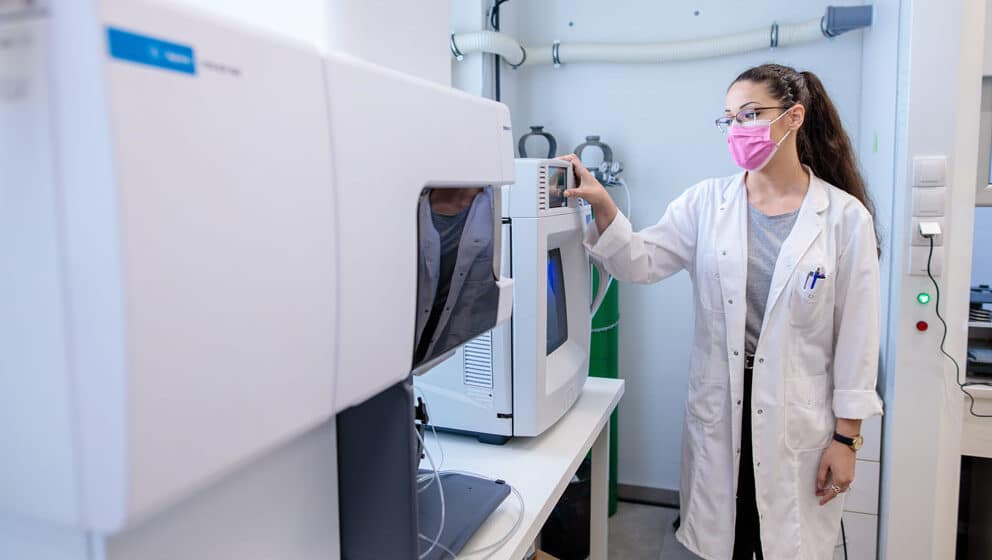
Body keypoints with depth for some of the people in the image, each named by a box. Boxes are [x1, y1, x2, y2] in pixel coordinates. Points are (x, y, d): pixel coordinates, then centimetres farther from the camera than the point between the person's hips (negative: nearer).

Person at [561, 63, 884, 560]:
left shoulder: (845, 216, -7)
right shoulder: (706, 202, 0)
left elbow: (855, 333, -5)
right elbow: (641, 263, -8)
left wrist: (846, 437, -4)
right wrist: (602, 205, -24)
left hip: (798, 420, -2)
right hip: (718, 410, 2)